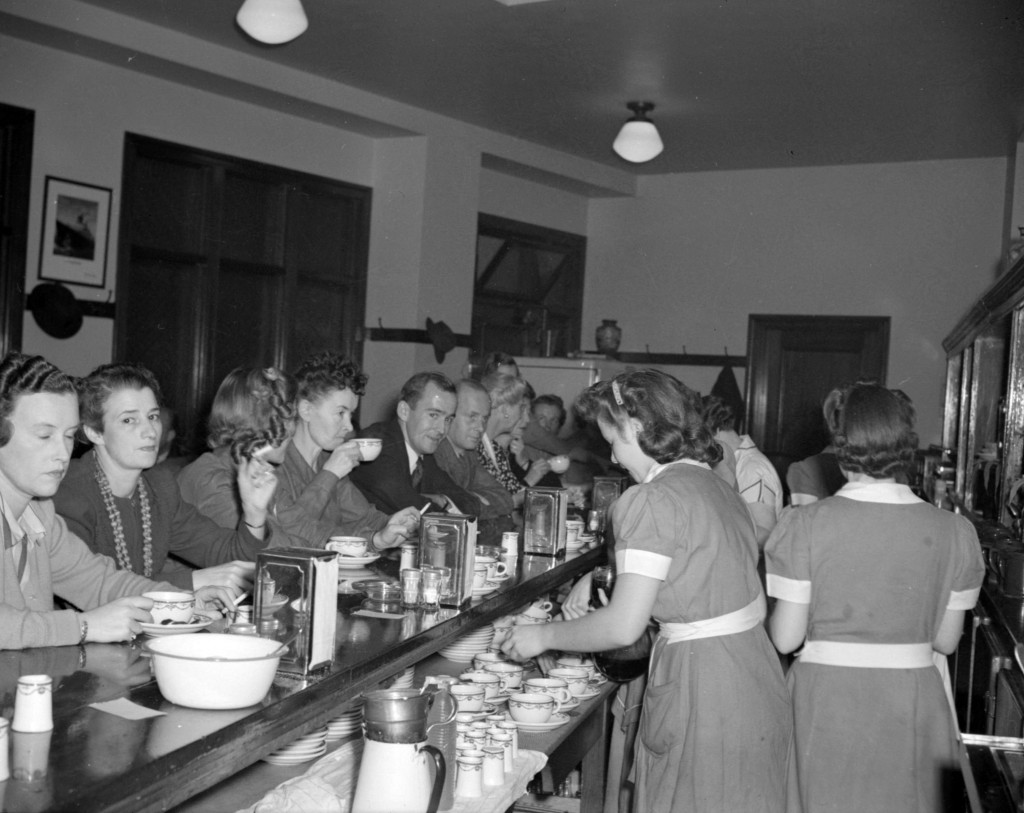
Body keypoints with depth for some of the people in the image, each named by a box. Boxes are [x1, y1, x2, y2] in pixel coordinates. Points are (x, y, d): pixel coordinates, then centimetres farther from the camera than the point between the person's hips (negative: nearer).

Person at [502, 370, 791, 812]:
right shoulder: (718, 485, 10)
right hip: (755, 684, 9)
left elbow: (623, 626, -19)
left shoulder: (653, 500, -16)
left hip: (704, 694, -8)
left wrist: (545, 635, -3)